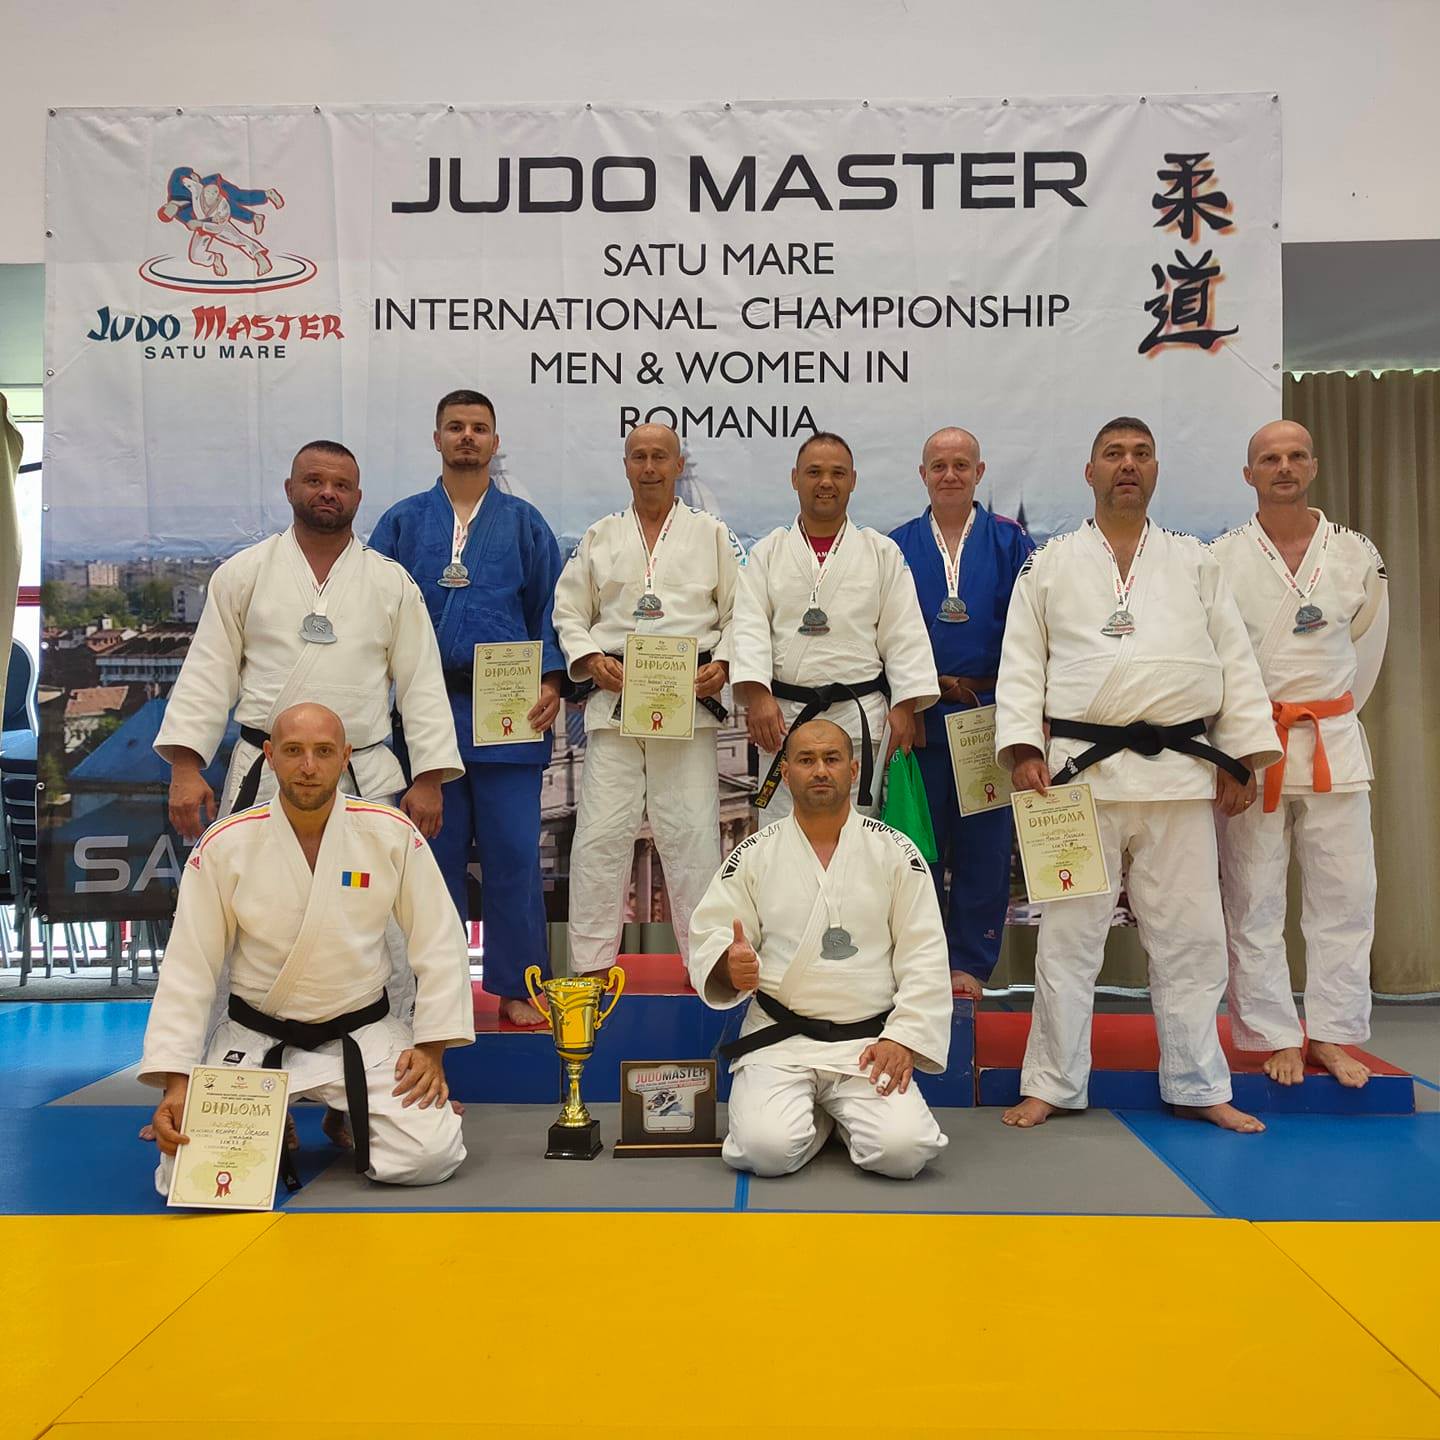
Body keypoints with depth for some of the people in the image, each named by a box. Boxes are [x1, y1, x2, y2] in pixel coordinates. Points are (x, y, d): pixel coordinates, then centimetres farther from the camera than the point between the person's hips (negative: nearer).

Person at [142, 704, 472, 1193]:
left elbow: (439, 944, -3)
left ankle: (352, 1121, 17)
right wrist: (176, 1082, -14)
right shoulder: (223, 847, -9)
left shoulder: (393, 835, -9)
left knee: (428, 1156, -18)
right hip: (253, 1038, 0)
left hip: (364, 1033, 0)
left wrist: (432, 1048, -8)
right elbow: (188, 969, -7)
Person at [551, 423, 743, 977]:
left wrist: (722, 665, -8)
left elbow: (739, 612, 8)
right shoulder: (599, 537, 16)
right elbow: (569, 614, 14)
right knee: (601, 832, -1)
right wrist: (591, 659, -3)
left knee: (692, 833, -1)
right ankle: (591, 962, 10)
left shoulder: (713, 534, 12)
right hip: (614, 698, 1)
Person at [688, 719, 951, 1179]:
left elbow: (924, 956, 2)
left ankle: (843, 1113, 13)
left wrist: (902, 1038, -9)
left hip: (868, 1041, 0)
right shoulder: (753, 854, 5)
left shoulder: (895, 851, 4)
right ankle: (816, 1115, 13)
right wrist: (730, 965, -20)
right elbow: (709, 938, 4)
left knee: (901, 1149, -22)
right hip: (779, 1040, 0)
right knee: (769, 1148, -24)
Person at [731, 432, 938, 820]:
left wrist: (904, 707, -4)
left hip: (861, 716, 0)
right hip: (783, 715, 1)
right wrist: (757, 695, -16)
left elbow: (904, 635, 5)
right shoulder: (767, 552, 10)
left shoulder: (883, 552, 10)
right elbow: (750, 628, -1)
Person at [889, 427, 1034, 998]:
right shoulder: (897, 546, 7)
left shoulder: (1010, 543, 5)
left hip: (990, 717, 0)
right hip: (920, 716, 1)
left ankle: (970, 963, 16)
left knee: (984, 845, 4)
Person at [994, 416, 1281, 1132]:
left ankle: (1199, 1086, 21)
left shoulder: (1195, 562, 14)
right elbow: (1020, 664, 3)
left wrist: (1243, 758, 4)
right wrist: (1024, 747, -9)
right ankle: (1052, 1084, 14)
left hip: (1180, 772, 2)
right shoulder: (1050, 565, 9)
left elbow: (1235, 663, 11)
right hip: (1081, 769, -2)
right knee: (1069, 933, 2)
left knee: (1189, 936, 7)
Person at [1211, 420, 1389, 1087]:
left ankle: (1332, 1034, 17)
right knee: (1253, 904, 2)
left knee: (1343, 897, 4)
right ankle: (1275, 1037, 13)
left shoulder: (1357, 556, 6)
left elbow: (1365, 647, 16)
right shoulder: (1221, 560, -1)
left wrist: (1326, 718, 14)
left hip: (1334, 743, 2)